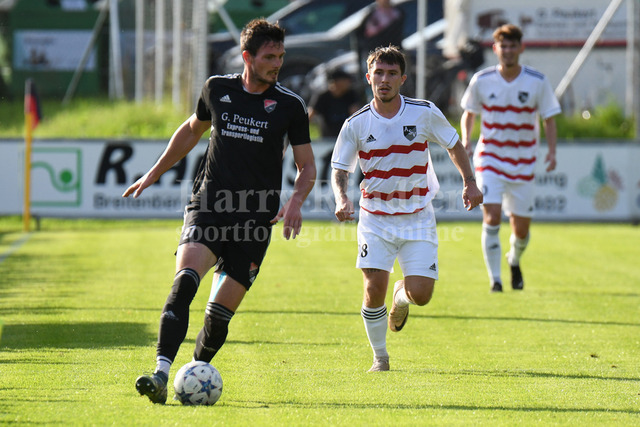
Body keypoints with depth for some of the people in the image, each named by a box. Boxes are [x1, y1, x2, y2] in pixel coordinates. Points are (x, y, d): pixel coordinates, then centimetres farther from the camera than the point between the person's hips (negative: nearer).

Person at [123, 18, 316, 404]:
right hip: (208, 205, 0)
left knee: (221, 311, -2)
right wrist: (154, 173, 28)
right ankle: (161, 376, -32)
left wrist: (295, 201, -12)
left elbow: (307, 166, 7)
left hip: (255, 218, 0)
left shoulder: (290, 106, 1)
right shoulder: (218, 89, 6)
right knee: (185, 279, -24)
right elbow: (192, 130, 25)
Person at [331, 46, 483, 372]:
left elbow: (453, 145, 10)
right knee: (374, 289, -14)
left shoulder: (424, 113, -6)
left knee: (421, 294, -9)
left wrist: (469, 182, 3)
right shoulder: (356, 124, -7)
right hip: (375, 218, 0)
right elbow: (339, 169, -2)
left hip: (418, 219, 0)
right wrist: (341, 199, -21)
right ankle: (380, 357, 8)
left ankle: (402, 296, 31)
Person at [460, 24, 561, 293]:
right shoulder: (481, 81, -5)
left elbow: (549, 118, 3)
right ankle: (494, 278, -10)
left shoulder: (537, 82, -5)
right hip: (490, 159, -1)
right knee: (491, 217, -18)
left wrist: (552, 151, -11)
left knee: (521, 227, 6)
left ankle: (514, 261, 40)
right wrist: (466, 141, -8)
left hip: (523, 164, 1)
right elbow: (469, 114, 9)